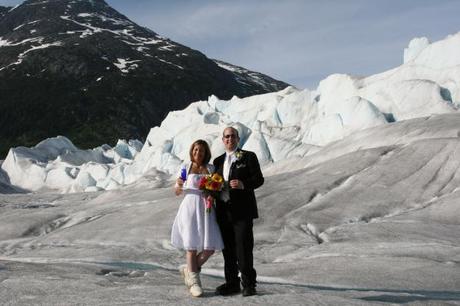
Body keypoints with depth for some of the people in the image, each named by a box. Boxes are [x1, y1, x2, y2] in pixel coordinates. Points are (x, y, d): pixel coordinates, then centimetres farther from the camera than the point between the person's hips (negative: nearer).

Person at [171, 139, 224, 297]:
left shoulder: (211, 168, 11)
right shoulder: (186, 168, 5)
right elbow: (177, 192, 7)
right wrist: (179, 186, -15)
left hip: (206, 209, 3)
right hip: (190, 208, -3)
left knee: (210, 247, -3)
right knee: (192, 245, -4)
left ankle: (188, 269, 19)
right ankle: (194, 282, 5)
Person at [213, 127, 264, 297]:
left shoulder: (248, 157, 3)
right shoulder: (218, 161, 18)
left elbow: (259, 179, -3)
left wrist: (243, 184, -20)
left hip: (242, 210, -5)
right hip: (223, 210, 5)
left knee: (244, 248, -7)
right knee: (228, 249, 8)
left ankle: (248, 285, 1)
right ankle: (232, 283, 17)